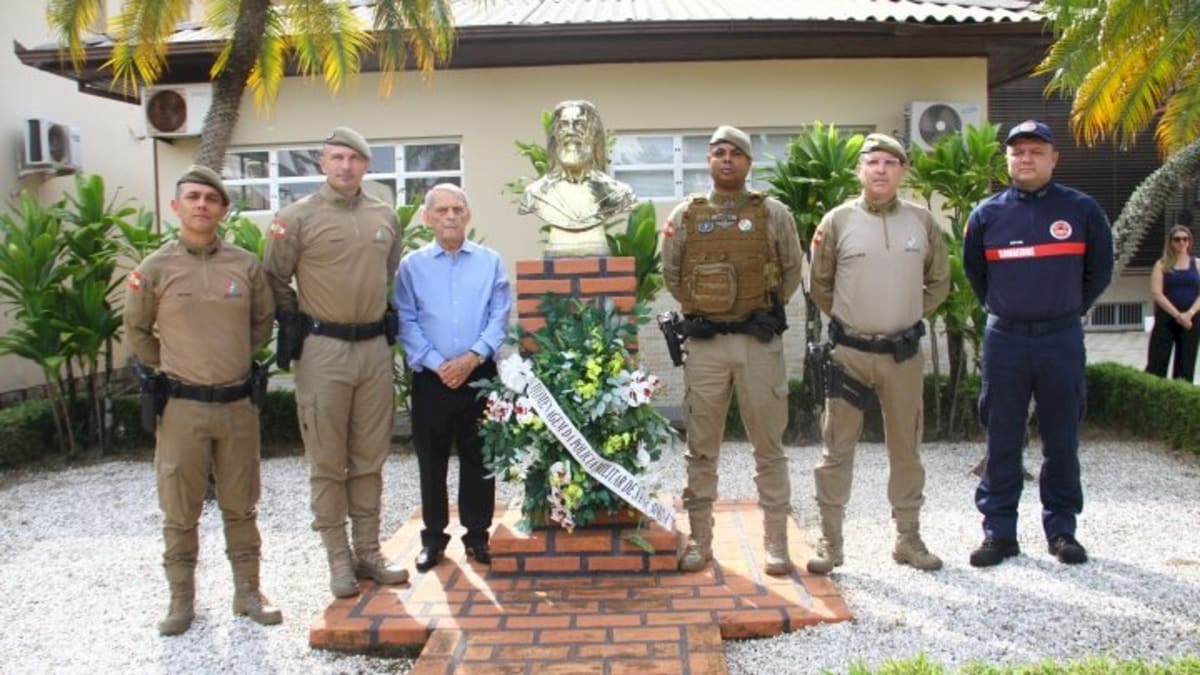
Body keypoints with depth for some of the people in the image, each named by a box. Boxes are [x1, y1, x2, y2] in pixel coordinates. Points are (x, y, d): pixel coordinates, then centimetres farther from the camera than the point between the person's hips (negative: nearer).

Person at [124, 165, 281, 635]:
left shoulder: (246, 265, 0)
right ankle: (181, 598, 23)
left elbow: (263, 322, 14)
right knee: (180, 512, 8)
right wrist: (169, 369, 8)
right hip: (181, 406, -1)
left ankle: (247, 591, 24)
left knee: (240, 506, 12)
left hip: (238, 403, 2)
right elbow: (136, 331, 9)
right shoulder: (155, 268, -4)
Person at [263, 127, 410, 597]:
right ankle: (339, 559, 13)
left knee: (370, 459, 11)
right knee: (328, 461, 2)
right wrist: (295, 322, 2)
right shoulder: (297, 218, -5)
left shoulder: (386, 217, 8)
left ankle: (369, 553, 21)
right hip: (323, 351, -4)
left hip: (375, 348, 4)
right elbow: (275, 280, 1)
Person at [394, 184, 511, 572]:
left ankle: (477, 535, 20)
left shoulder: (490, 262, 6)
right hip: (430, 378, 0)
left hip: (480, 375, 0)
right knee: (432, 460, 7)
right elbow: (406, 322, -2)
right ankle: (433, 537, 20)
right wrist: (436, 364, -13)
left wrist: (473, 357, -14)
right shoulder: (412, 265, 4)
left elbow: (500, 317, -1)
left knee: (478, 459, 7)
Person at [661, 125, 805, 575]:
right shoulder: (685, 216, 6)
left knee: (769, 445, 5)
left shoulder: (772, 214, 3)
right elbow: (671, 274, 14)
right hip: (704, 343, 1)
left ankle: (776, 542, 15)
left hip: (760, 341, -1)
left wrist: (764, 311, 6)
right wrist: (699, 309, 8)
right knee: (701, 448, 7)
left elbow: (792, 271, 10)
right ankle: (700, 540, 18)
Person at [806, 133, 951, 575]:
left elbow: (938, 282, 15)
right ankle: (830, 542, 12)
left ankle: (908, 538, 25)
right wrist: (847, 321, 7)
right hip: (849, 352, -2)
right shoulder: (838, 220, -3)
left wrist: (910, 315, 9)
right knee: (837, 448, 2)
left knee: (906, 447, 12)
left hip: (904, 352, 2)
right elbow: (819, 284, 7)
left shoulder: (921, 220, 3)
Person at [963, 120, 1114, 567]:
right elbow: (973, 272, 15)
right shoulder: (987, 214, 2)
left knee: (1062, 440, 8)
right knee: (1002, 441, 4)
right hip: (1004, 339, 0)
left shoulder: (1081, 209, 0)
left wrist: (1069, 310, 12)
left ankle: (1062, 530, 20)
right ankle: (999, 531, 13)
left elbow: (1100, 270, 11)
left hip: (1062, 339, 0)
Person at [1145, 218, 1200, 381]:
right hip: (1166, 319, -2)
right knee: (1156, 364, -6)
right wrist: (1177, 314, -15)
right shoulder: (1162, 264, 3)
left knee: (1186, 365, 4)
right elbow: (1156, 293, -7)